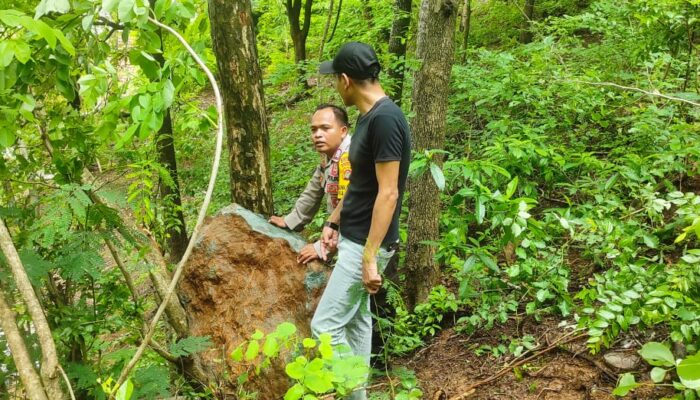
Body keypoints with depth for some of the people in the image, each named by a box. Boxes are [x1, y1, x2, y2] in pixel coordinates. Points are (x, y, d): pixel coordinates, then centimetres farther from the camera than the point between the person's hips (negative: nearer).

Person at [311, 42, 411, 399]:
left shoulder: (385, 119, -22)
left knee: (325, 326, -5)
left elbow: (388, 194, -24)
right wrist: (333, 222, 21)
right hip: (353, 237, 10)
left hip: (366, 244, -10)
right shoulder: (368, 117, 8)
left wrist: (369, 258, -24)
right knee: (356, 318, 17)